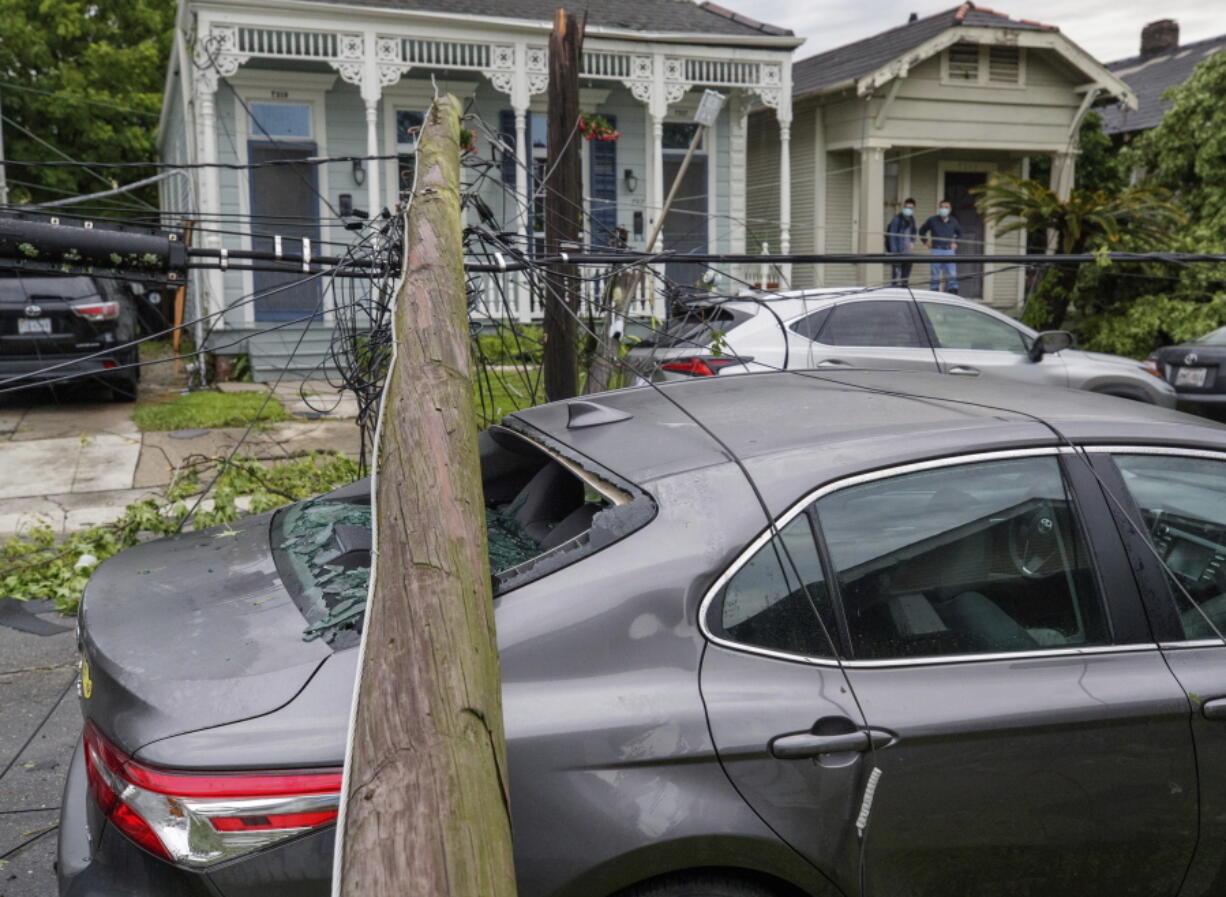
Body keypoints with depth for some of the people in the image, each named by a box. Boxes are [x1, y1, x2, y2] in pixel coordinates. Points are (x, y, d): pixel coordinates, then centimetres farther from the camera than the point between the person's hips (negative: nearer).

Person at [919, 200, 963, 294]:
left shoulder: (953, 221, 9)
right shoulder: (932, 220, 3)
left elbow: (959, 232, 27)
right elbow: (922, 231, 16)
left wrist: (956, 242, 14)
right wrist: (926, 242, 7)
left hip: (949, 251, 2)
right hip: (936, 251, -2)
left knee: (952, 275, -2)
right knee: (934, 275, 0)